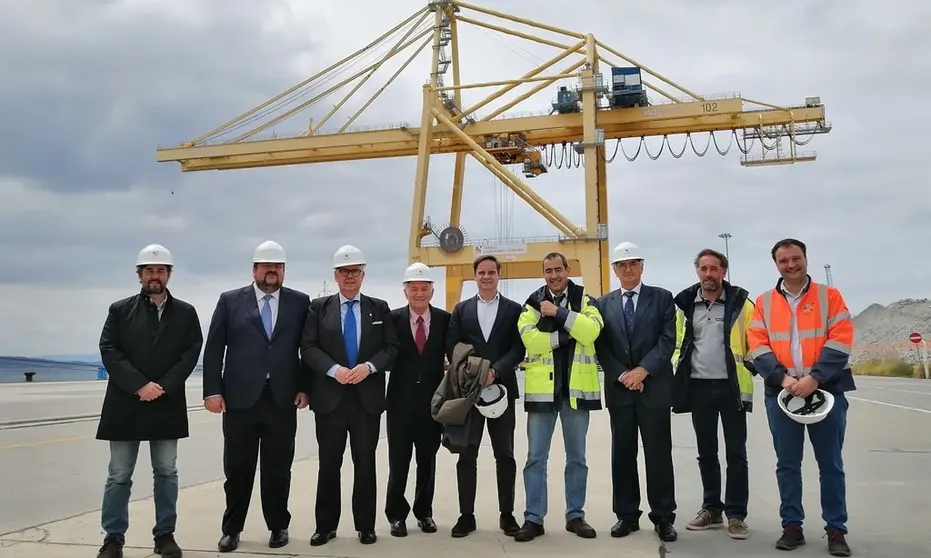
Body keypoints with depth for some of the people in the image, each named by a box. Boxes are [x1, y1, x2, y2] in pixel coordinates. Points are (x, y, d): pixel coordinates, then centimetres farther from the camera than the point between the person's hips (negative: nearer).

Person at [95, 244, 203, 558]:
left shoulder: (186, 313, 7)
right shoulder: (120, 310, 5)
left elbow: (192, 353, -1)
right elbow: (109, 351, -4)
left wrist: (164, 386, -13)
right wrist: (139, 385, -15)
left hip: (168, 404, 1)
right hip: (126, 404, -1)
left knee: (166, 472, 7)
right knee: (119, 475, 4)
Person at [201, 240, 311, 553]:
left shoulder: (300, 302, 6)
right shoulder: (230, 301, 5)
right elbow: (214, 349, 2)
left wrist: (305, 387, 0)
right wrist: (212, 390, -5)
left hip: (282, 399, 0)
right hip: (240, 399, 0)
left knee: (278, 469, 9)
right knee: (237, 469, 9)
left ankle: (278, 526, 24)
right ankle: (232, 528, 23)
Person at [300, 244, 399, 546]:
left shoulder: (379, 308, 8)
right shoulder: (319, 307, 6)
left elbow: (391, 348, 3)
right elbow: (308, 348, -1)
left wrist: (369, 366, -13)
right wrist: (334, 369, -15)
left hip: (368, 398, 0)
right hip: (330, 397, 0)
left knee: (365, 464, 6)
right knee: (329, 464, 6)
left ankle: (365, 526, 17)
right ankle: (326, 525, 18)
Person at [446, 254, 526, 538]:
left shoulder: (513, 309, 6)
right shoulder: (461, 309, 10)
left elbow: (518, 348, -3)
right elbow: (451, 346, 4)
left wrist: (495, 371, -17)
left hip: (502, 388, -1)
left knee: (505, 455, 5)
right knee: (467, 455, 3)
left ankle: (507, 514, 14)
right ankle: (466, 514, 11)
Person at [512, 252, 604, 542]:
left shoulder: (584, 299, 4)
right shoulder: (533, 302, 4)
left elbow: (592, 330, -15)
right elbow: (528, 338, -11)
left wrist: (558, 313, -17)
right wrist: (566, 336, -13)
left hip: (576, 388, 0)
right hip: (542, 388, 0)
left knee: (576, 457, 10)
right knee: (536, 458, 3)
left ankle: (575, 515, 22)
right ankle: (534, 518, 11)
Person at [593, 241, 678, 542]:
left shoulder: (662, 298, 4)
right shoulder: (603, 304, 9)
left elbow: (668, 340, -5)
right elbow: (601, 347, 4)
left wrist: (643, 370, -15)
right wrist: (622, 375, -9)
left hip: (654, 387, -2)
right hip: (618, 389, 2)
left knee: (658, 453, 1)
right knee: (622, 453, 7)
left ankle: (663, 517, 11)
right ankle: (627, 515, 16)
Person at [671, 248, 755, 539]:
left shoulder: (740, 302, -3)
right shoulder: (685, 303, 5)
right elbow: (676, 341, 13)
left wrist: (752, 370, -8)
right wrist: (677, 372, 6)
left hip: (732, 387, -3)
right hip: (699, 387, 3)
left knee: (736, 454, 2)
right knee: (706, 453, 12)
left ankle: (736, 514, 11)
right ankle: (712, 509, 23)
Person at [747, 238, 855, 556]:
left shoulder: (829, 296, 4)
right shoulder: (764, 302, 9)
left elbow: (840, 341, -5)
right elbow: (758, 345, 1)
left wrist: (814, 378, -17)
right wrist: (782, 377, -14)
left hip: (827, 390, -1)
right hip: (781, 393, 2)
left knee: (830, 464, 5)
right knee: (787, 464, 7)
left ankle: (836, 529, 15)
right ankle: (792, 526, 16)